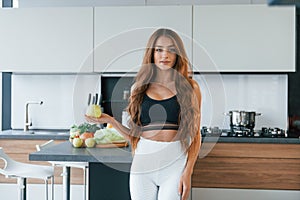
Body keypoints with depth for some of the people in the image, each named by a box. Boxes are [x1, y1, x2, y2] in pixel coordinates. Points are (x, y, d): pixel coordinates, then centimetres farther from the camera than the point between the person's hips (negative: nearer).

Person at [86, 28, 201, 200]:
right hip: (143, 162, 2)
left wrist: (188, 171, -7)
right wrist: (110, 120, -2)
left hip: (176, 164, -2)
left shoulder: (190, 87, 2)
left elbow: (196, 135, 2)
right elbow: (135, 135, 10)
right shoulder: (139, 88, 8)